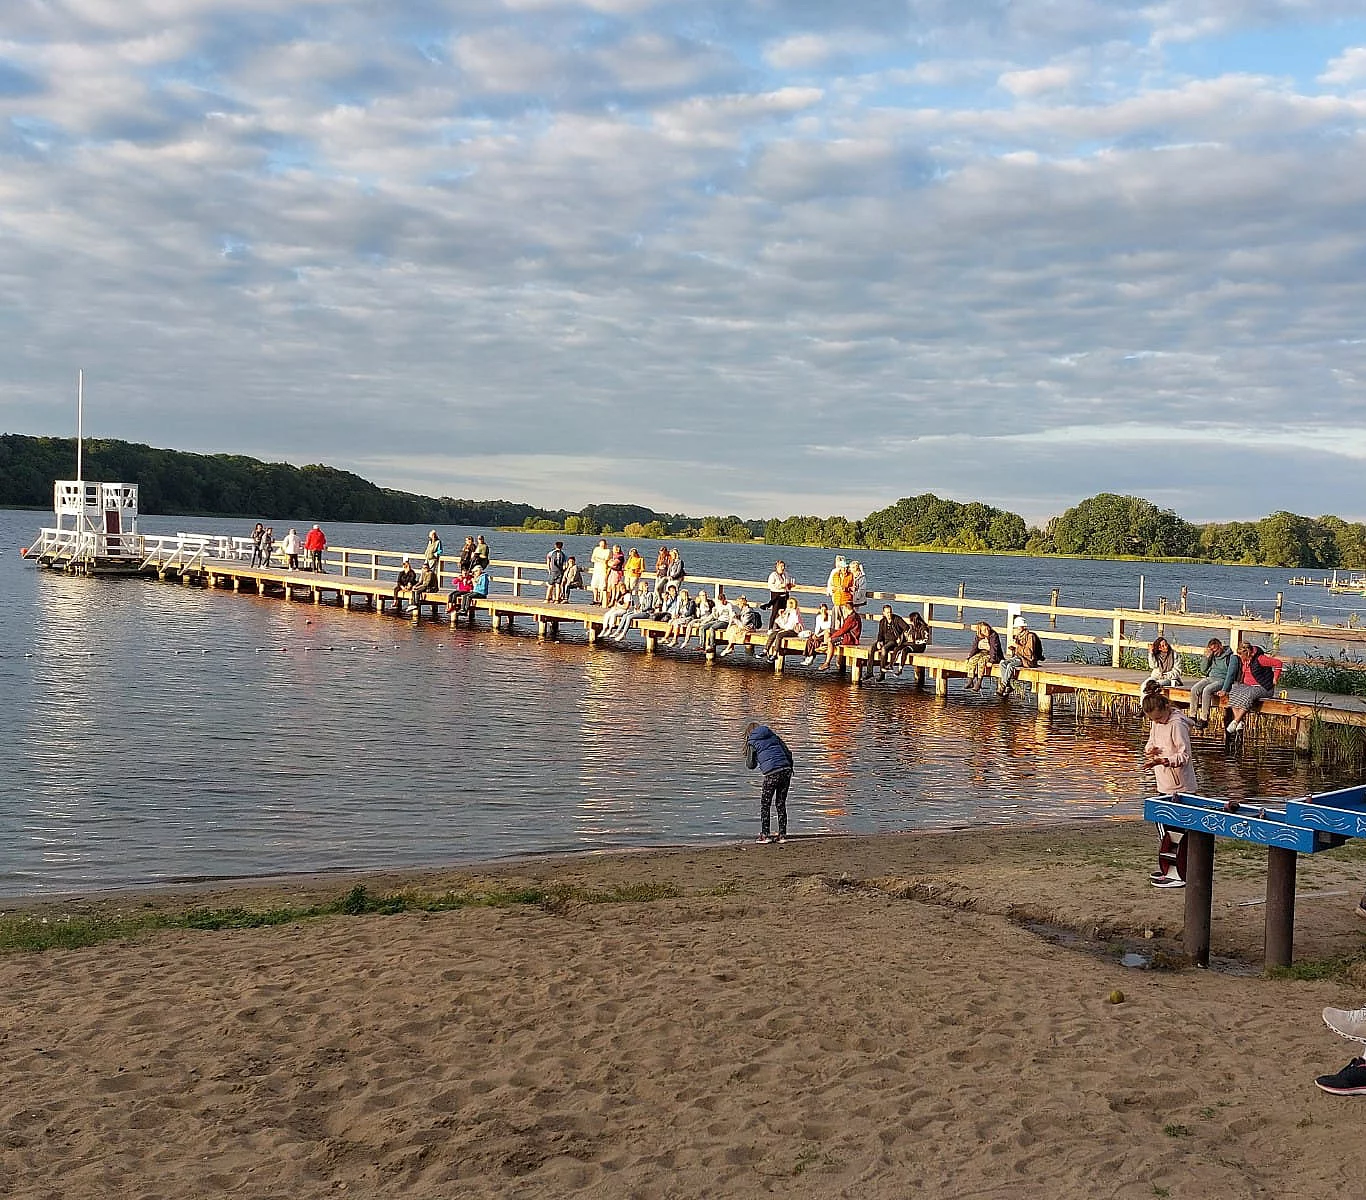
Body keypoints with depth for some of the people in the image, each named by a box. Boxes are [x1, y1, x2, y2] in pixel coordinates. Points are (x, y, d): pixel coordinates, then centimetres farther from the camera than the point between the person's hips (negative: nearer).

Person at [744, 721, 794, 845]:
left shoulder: (752, 742, 8)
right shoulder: (773, 736, 19)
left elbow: (750, 765, 9)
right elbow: (788, 753, 13)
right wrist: (789, 769, 23)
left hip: (771, 774, -4)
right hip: (786, 770, 4)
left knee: (765, 804, 9)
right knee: (781, 804, 13)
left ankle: (765, 835, 6)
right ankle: (782, 835, 12)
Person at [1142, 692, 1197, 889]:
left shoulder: (1177, 725, -17)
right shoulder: (1157, 723, 10)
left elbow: (1185, 756, -19)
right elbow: (1150, 744, 20)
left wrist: (1162, 761, -32)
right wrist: (1150, 751, -4)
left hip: (1179, 787, -9)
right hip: (1164, 784, 9)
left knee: (1175, 830, -7)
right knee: (1163, 827, 15)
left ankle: (1178, 874, -4)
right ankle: (1167, 868, 27)